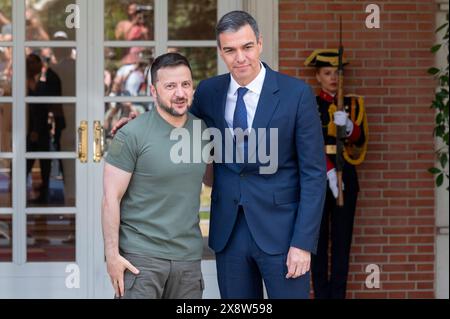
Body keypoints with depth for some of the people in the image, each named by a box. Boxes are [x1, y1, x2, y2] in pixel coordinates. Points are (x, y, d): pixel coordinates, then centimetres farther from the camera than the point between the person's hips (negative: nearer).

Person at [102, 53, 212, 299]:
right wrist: (112, 254, -13)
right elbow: (111, 198, -8)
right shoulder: (132, 135, -7)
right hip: (141, 256, -5)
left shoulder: (202, 129, 8)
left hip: (188, 257, 5)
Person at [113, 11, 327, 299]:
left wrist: (303, 242, -13)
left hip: (280, 230, -4)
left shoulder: (297, 94, -8)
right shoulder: (210, 91, 4)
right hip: (228, 230, 4)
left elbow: (314, 172, -7)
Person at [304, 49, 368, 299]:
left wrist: (348, 125, -24)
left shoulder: (353, 104, 11)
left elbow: (360, 140, -2)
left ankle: (338, 294, 5)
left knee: (342, 238, 1)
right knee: (319, 238, -1)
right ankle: (321, 294, 2)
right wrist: (328, 172, -18)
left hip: (346, 176, 2)